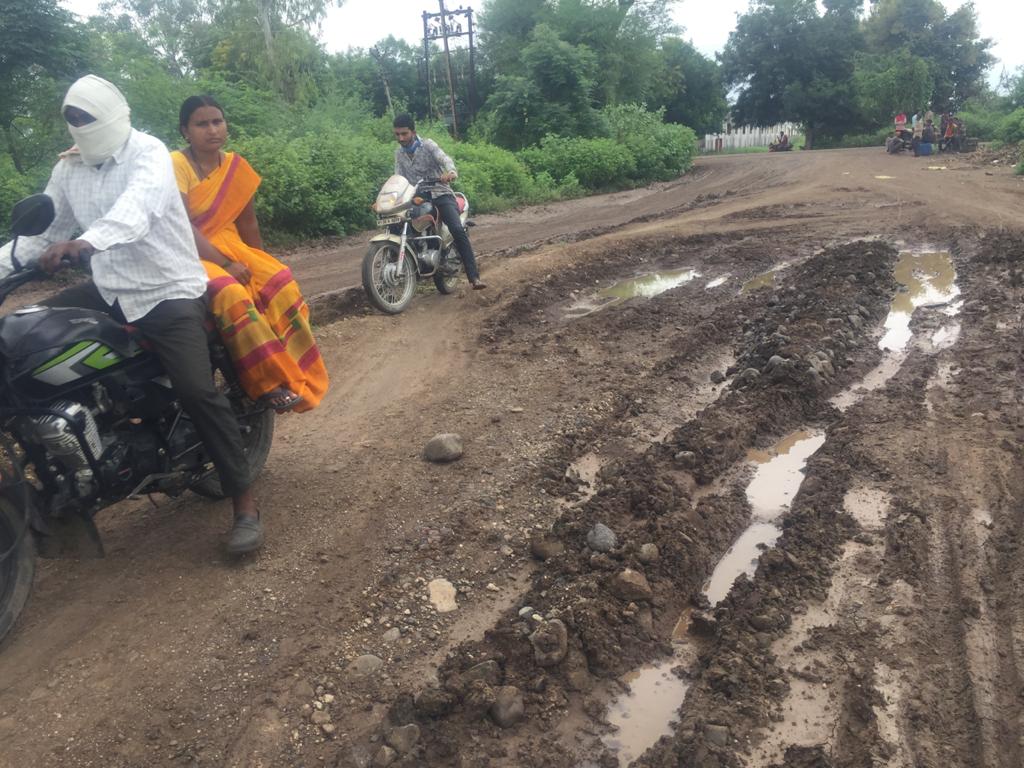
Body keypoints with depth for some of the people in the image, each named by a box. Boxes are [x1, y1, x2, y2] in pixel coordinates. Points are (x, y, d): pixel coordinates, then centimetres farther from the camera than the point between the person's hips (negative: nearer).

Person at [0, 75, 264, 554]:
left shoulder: (149, 153, -10)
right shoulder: (67, 169, 12)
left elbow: (137, 206, -30)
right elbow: (42, 230, 13)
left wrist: (85, 243, -48)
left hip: (168, 292, -7)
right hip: (110, 291, 7)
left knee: (196, 391, -20)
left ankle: (244, 502, -11)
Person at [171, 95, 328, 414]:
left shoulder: (236, 165, 7)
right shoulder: (176, 165, -11)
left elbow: (247, 221, 10)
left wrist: (260, 262, 3)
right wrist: (224, 264, -25)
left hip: (229, 244, 5)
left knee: (279, 280, -22)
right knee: (231, 293, -35)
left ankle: (300, 373, -20)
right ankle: (270, 384, -33)